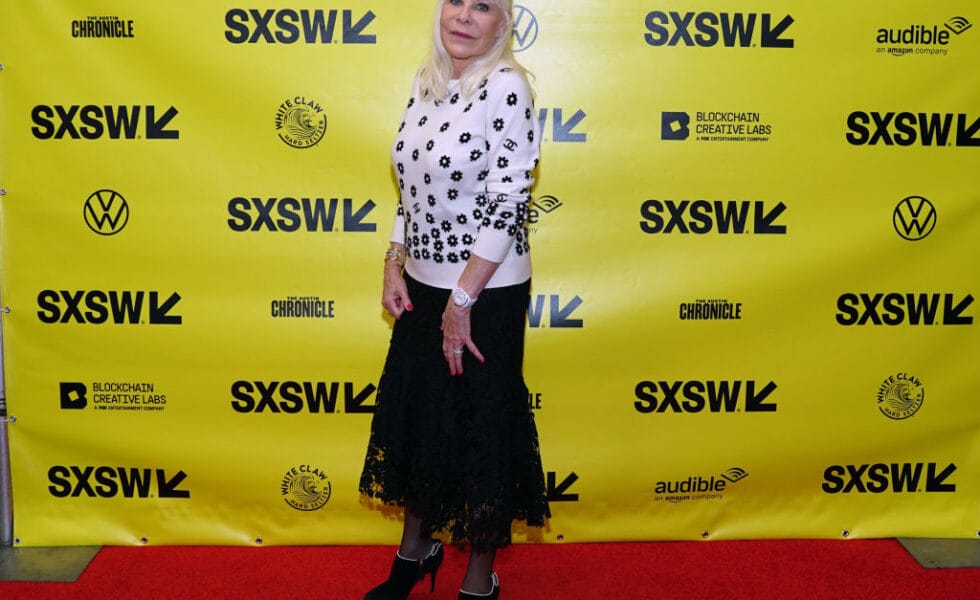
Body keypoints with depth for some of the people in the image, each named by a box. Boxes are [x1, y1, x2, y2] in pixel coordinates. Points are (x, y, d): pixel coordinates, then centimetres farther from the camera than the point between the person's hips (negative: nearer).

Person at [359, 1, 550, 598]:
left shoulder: (505, 85, -15)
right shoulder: (427, 80, 7)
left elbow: (509, 201, -20)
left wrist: (462, 302, -18)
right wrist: (394, 266, 5)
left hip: (486, 292, -7)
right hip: (423, 285, 7)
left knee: (481, 430, 7)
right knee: (413, 414, 18)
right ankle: (417, 549, 42)